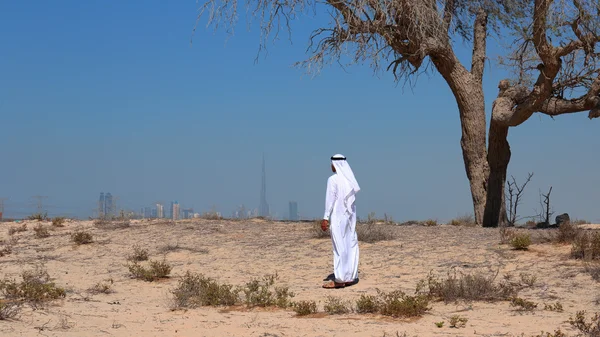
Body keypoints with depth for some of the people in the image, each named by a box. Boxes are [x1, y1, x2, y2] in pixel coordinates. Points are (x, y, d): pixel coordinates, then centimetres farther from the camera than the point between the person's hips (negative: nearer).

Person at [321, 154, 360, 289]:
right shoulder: (350, 179, 9)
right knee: (350, 246, 9)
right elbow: (352, 198, 12)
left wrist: (325, 218, -13)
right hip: (350, 216, 7)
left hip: (338, 217, -7)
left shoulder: (333, 179, -11)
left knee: (339, 247, -6)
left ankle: (340, 279, -6)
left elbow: (330, 199, -14)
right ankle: (351, 276, 12)